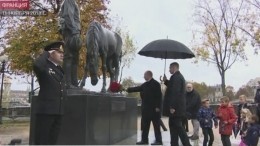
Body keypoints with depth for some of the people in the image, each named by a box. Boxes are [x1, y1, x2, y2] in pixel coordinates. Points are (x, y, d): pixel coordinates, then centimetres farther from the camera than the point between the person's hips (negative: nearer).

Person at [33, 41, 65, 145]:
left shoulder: (59, 69, 19)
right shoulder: (44, 67, -4)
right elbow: (37, 65, -29)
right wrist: (46, 53, -14)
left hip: (58, 110, 8)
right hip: (45, 109, -8)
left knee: (52, 141, 11)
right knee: (41, 141, -5)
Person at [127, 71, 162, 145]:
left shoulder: (156, 84, -10)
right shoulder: (145, 84, 14)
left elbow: (159, 96, -15)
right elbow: (137, 88, 24)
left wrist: (157, 107, -19)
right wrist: (127, 89, 23)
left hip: (154, 108, -8)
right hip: (146, 108, 8)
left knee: (156, 125, -2)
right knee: (144, 125, 10)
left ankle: (158, 140, 4)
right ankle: (144, 140, 18)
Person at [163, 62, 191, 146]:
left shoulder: (176, 77, -16)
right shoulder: (179, 76, 18)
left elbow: (175, 92, -24)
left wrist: (172, 107, -25)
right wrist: (166, 81, 14)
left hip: (176, 107, -11)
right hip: (177, 107, 11)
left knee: (178, 126, -7)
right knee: (174, 125, 13)